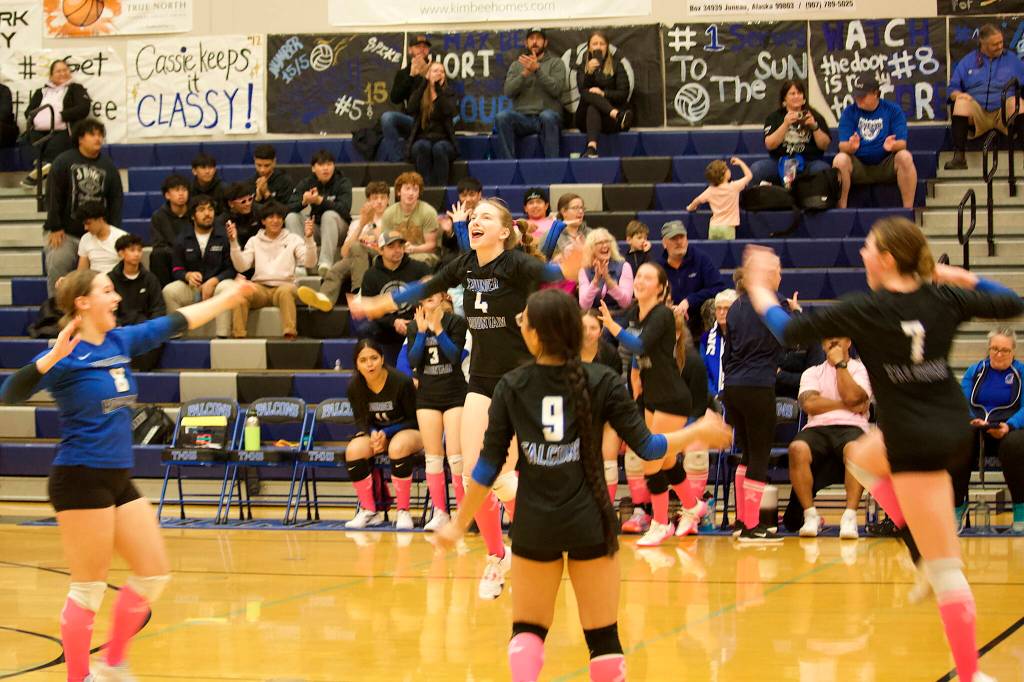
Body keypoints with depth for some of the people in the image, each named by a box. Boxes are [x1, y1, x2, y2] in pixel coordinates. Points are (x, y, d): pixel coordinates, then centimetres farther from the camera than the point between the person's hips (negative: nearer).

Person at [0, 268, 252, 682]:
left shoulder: (121, 341, 9)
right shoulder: (66, 356, -12)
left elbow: (177, 323, 20)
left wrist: (229, 298, 24)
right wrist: (53, 357, -35)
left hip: (119, 479, 8)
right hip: (81, 480, -8)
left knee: (154, 572, 9)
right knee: (89, 586, -4)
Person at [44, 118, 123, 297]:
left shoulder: (108, 166, 8)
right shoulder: (63, 162, -1)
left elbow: (116, 199, 6)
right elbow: (53, 196, -4)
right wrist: (54, 227, -9)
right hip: (65, 232, -2)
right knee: (58, 267, -13)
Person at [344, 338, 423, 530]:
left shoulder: (402, 382, -21)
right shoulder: (355, 386, -10)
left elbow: (413, 420, -11)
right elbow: (361, 421, 2)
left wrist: (385, 434, -22)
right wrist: (372, 434, -20)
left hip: (407, 430, -4)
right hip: (376, 432, 4)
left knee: (398, 447, -38)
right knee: (354, 450, -27)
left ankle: (403, 512, -25)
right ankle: (369, 511, -12)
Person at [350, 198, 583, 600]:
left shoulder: (515, 264, -15)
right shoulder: (465, 265, 3)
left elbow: (547, 273, -35)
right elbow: (426, 288, 18)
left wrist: (567, 268, -58)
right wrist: (377, 306, 27)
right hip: (482, 379, 6)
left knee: (500, 475, -11)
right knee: (472, 473, 0)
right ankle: (496, 557, 17)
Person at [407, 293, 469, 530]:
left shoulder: (456, 323, -4)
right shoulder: (414, 326, 5)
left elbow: (455, 355, -14)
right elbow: (413, 361, -5)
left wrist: (438, 329, -21)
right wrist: (422, 331, -15)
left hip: (454, 394, -3)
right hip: (427, 396, 4)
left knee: (455, 455, -9)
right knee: (433, 457, 4)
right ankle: (440, 513, 8)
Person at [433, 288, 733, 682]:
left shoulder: (511, 387, -3)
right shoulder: (603, 382, -6)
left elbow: (489, 464, -2)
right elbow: (645, 447, -4)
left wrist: (459, 524, 9)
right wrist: (698, 432, 13)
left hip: (533, 526, 1)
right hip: (590, 523, -1)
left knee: (527, 631, 13)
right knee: (603, 636, 9)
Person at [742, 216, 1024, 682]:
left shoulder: (867, 310, -14)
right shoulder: (944, 299, -1)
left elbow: (789, 331, -6)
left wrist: (759, 289, 10)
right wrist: (962, 277, 20)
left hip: (917, 442, -7)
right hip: (955, 427, 7)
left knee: (945, 569, -4)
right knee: (863, 457, 33)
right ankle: (926, 556, 21)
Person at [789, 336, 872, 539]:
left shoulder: (860, 369, 16)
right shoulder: (812, 372, 22)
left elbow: (851, 396, -5)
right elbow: (809, 404, 2)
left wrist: (840, 363, 3)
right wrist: (846, 405, -1)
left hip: (850, 426, -2)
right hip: (817, 428, 2)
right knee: (797, 449, -34)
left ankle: (850, 516, -35)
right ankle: (811, 515, -24)